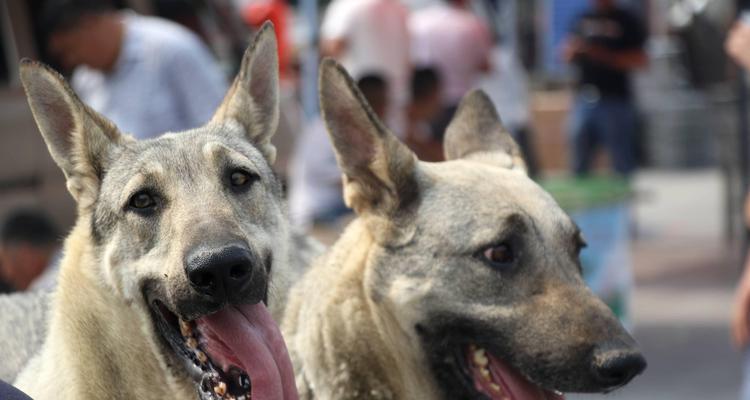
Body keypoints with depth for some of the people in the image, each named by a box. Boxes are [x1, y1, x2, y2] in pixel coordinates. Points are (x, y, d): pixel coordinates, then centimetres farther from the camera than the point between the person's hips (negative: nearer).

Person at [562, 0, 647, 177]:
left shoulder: (627, 21, -1)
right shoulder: (582, 20, 13)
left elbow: (637, 61, -8)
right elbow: (567, 55, 15)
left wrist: (601, 53, -17)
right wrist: (574, 49, -8)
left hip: (615, 99, -4)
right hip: (584, 97, 5)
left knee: (623, 164, -3)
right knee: (579, 165, 8)